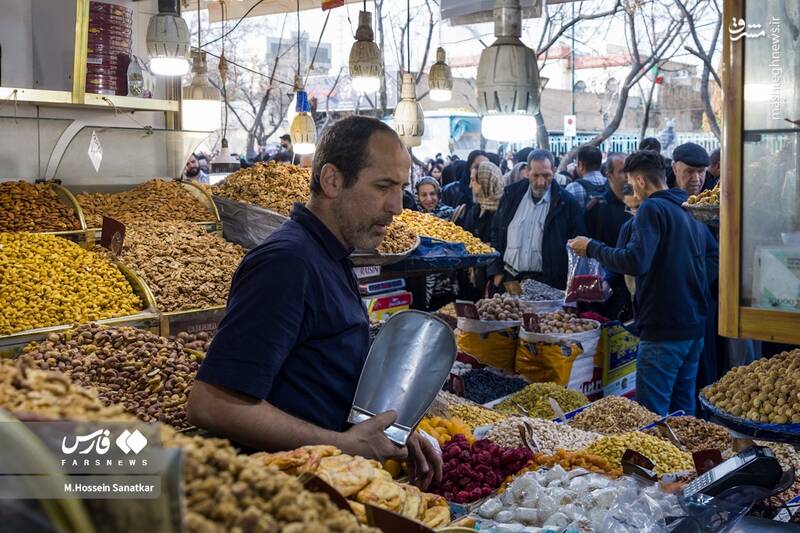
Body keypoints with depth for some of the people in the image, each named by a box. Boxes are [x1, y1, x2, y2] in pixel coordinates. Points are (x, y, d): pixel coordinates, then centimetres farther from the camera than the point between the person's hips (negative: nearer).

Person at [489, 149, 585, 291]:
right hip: (508, 278, 3)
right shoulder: (511, 194, 5)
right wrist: (496, 271, 6)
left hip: (545, 283, -3)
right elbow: (496, 232, 12)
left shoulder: (567, 203, -5)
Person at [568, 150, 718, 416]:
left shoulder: (652, 208, -12)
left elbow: (636, 261, -24)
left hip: (663, 328, -9)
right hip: (695, 327, 9)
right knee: (684, 411, 18)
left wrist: (592, 248, -13)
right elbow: (714, 255, 28)